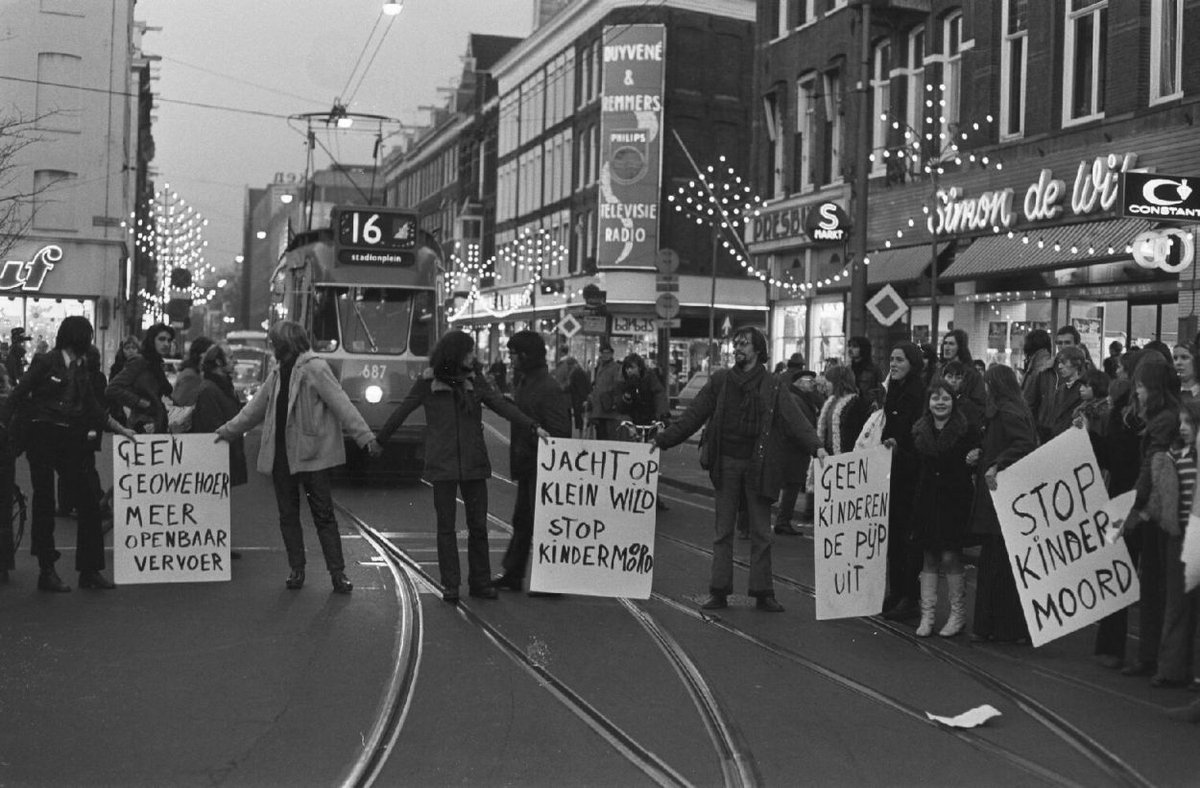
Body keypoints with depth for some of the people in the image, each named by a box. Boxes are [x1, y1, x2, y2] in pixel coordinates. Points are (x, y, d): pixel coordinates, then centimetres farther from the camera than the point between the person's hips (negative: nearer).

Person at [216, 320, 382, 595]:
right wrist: (229, 430, 30)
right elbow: (256, 407, 25)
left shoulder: (314, 369, -10)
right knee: (288, 516, 9)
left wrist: (365, 437, -21)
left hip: (311, 453, -7)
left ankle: (337, 572, 2)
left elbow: (341, 404, -15)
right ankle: (296, 570, 18)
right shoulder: (278, 373, 13)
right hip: (282, 455, 7)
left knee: (323, 515, -3)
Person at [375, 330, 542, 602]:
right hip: (442, 464, -2)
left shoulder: (474, 380, 7)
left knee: (478, 524, 4)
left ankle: (480, 582, 14)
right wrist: (380, 440, 14)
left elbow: (501, 404, 0)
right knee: (446, 526, 4)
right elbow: (401, 411, 9)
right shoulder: (428, 382, 0)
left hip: (473, 463, 2)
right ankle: (450, 585, 11)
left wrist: (532, 426, -10)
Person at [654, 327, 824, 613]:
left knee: (761, 532, 3)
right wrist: (662, 439, -1)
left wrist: (815, 446, -24)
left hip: (758, 464, -1)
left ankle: (763, 592, 10)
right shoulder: (720, 380, 7)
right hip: (726, 463, 1)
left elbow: (793, 418, -8)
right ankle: (719, 591, 10)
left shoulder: (772, 386, 2)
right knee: (723, 529, 5)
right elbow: (694, 415, 5)